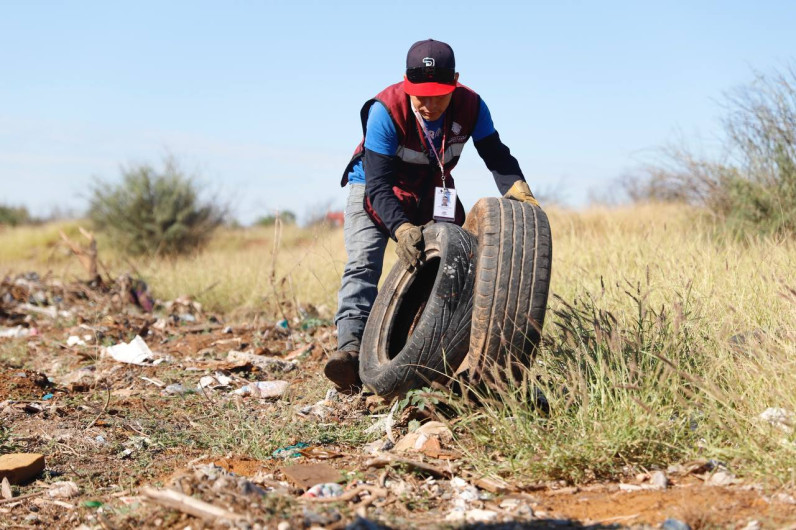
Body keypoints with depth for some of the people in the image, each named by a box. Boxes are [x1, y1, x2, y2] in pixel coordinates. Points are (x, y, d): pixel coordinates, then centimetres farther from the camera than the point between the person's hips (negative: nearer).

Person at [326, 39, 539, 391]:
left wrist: (517, 190, -36)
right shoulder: (385, 110, -34)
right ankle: (351, 344, -36)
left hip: (431, 194, 5)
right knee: (363, 263, -23)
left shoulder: (470, 107, -22)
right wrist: (401, 229, -52)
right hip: (374, 188, -4)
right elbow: (379, 184, -36)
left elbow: (497, 157, -14)